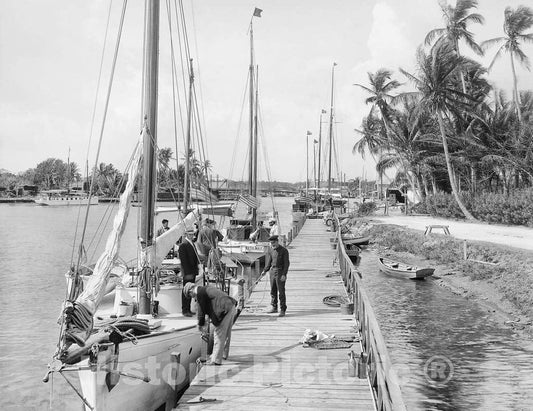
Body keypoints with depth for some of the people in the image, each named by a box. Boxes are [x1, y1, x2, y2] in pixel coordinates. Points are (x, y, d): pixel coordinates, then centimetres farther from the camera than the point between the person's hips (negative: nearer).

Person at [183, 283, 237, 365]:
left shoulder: (200, 293, -7)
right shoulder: (206, 289, 22)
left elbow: (201, 310, -3)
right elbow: (209, 307, 32)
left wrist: (200, 325, 8)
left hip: (224, 310, -10)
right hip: (231, 307, 10)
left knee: (219, 334, -1)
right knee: (226, 333, 21)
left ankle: (216, 360, 4)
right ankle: (224, 354, 36)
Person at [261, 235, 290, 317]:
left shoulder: (284, 250, -9)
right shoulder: (271, 250, 9)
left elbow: (286, 263, -11)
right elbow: (269, 262, 13)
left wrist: (284, 274, -19)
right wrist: (265, 271, 0)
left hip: (280, 272, -6)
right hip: (272, 271, 6)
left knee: (281, 292, -6)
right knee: (273, 291, 13)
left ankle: (282, 310, -1)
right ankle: (274, 308, 27)